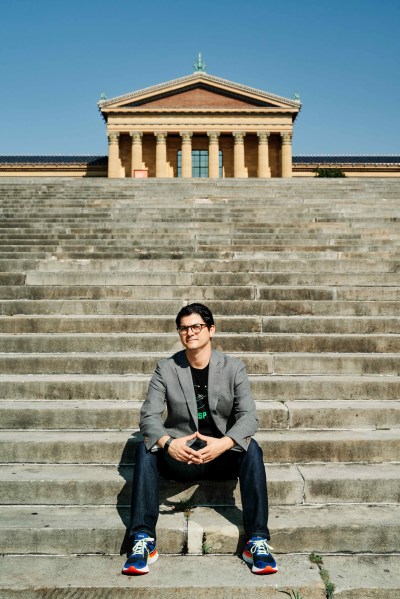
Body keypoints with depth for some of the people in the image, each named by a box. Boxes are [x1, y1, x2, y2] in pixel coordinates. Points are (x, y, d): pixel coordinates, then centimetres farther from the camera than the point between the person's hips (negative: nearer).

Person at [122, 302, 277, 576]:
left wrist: (224, 443, -33)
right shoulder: (166, 369, -1)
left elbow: (248, 415, -12)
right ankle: (144, 540, -23)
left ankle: (258, 541, -23)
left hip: (222, 458, 0)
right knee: (146, 448, -26)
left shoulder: (234, 368, -2)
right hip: (179, 457, 1)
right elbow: (149, 415, -10)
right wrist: (168, 443, -32)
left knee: (251, 448, -28)